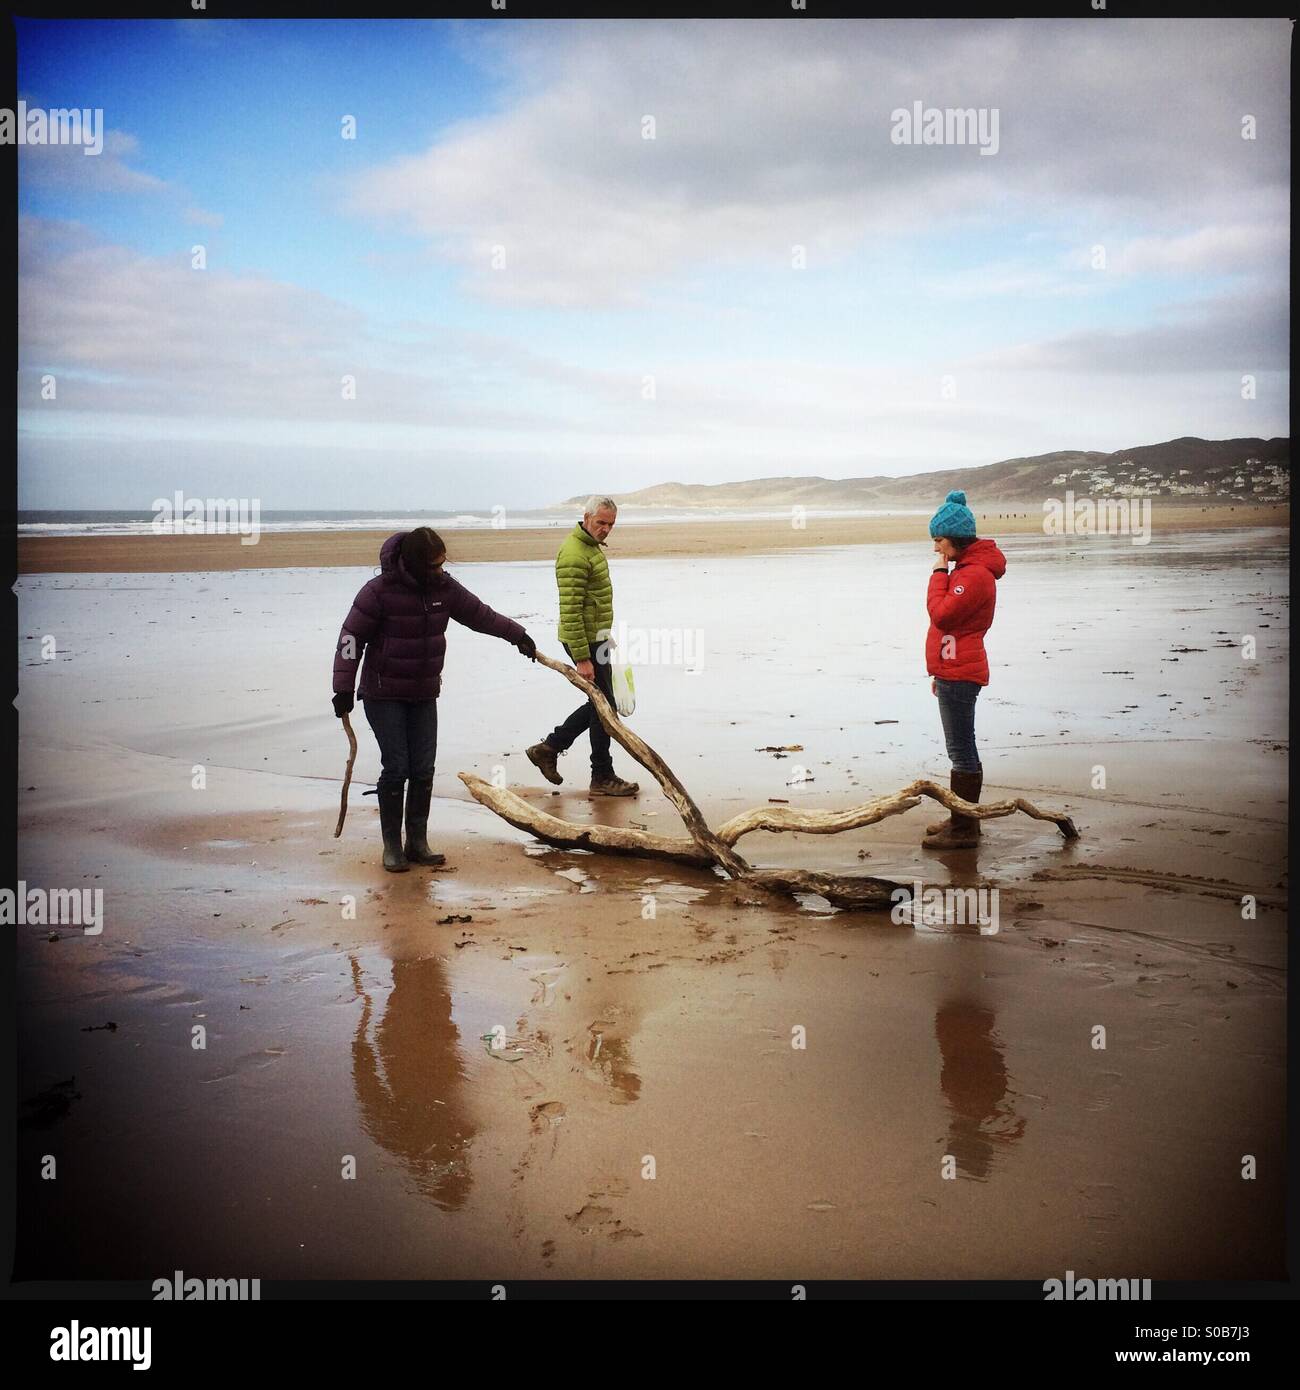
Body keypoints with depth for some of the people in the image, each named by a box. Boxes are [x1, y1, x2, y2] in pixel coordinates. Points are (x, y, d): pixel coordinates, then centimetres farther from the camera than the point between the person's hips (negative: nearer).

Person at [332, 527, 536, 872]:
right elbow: (352, 637, -13)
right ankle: (392, 847, 4)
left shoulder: (443, 587, -1)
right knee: (396, 769, -8)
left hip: (424, 695, 5)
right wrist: (343, 688, -17)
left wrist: (517, 635, 15)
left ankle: (417, 843, 13)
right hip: (384, 696, -5)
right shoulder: (380, 591, -16)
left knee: (423, 770, 3)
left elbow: (480, 614, 13)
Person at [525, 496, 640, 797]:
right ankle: (603, 778, 9)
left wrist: (605, 638, 26)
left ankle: (548, 748, 22)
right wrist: (582, 658, -25)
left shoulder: (591, 546, 13)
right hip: (584, 642, -10)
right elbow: (570, 612, -24)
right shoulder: (574, 556, -21)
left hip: (595, 638, 10)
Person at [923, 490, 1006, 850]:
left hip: (959, 675, -11)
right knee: (962, 750, 16)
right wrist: (941, 672, 23)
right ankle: (964, 821, 24)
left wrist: (939, 573, -12)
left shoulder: (975, 574, -17)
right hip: (955, 671, 11)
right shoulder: (966, 569, 17)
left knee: (961, 752, -6)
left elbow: (942, 614, -23)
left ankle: (963, 830, -2)